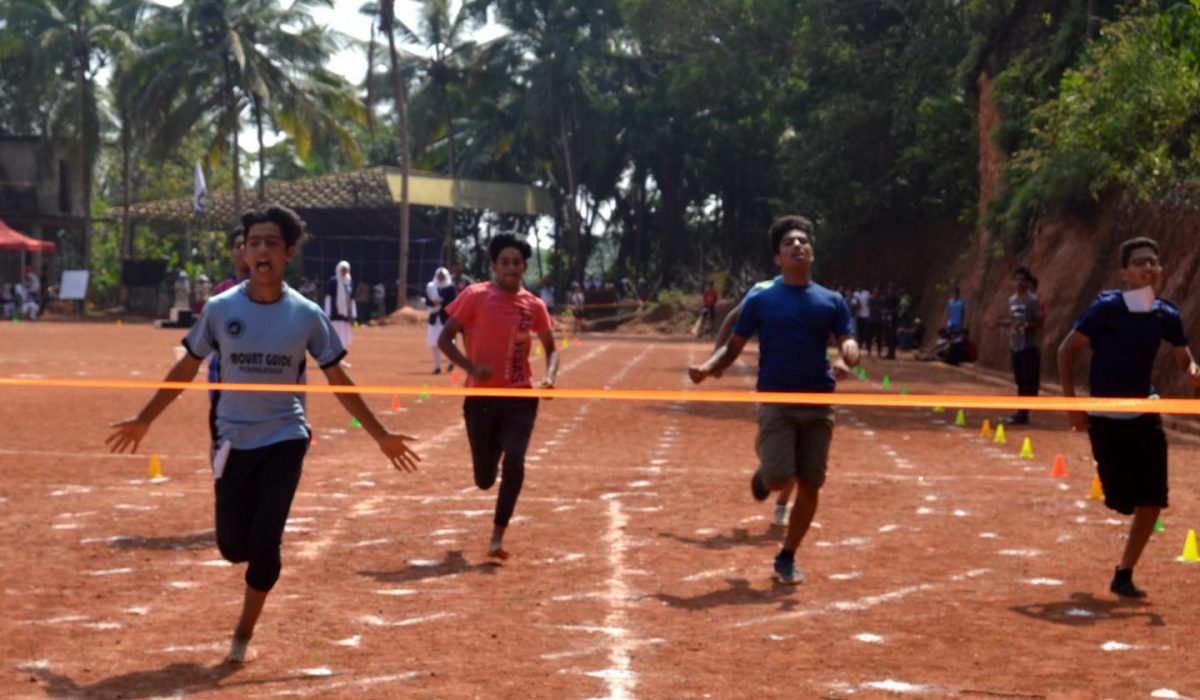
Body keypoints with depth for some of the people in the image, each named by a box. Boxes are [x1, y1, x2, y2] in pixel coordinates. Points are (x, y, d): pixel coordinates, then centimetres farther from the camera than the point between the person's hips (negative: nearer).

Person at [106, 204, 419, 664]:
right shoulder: (221, 309, -5)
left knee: (264, 544, -8)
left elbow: (338, 380, 2)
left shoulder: (307, 315, -6)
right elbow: (186, 369, 7)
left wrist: (380, 434, 0)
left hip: (285, 439, -1)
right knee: (233, 547, 0)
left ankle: (244, 633, 14)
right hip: (234, 441, 1)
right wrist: (144, 420, 10)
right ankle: (263, 562, 39)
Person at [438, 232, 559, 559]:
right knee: (484, 480, 5)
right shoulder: (475, 296, -5)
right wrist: (471, 368, -18)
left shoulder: (534, 305, 3)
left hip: (520, 397, 1)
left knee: (514, 461, -21)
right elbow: (444, 339, -3)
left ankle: (497, 538, -8)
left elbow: (551, 348, 15)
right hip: (481, 397, -1)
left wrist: (550, 377, -6)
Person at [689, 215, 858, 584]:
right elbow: (733, 347, 4)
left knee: (810, 485, 1)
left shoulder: (831, 301, 7)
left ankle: (787, 558, 18)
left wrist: (845, 360, -25)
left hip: (818, 403, 2)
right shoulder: (760, 300, 3)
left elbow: (849, 343, 0)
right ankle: (763, 476, 24)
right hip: (776, 401, -2)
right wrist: (707, 367, -16)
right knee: (779, 477, -16)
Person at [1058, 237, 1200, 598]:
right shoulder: (1107, 307, -15)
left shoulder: (1166, 315, -2)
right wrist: (1072, 405, -14)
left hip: (1144, 415, 4)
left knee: (1151, 502, 1)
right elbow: (1066, 350, -10)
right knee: (1124, 501, -5)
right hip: (1105, 418, -4)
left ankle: (1124, 574, 16)